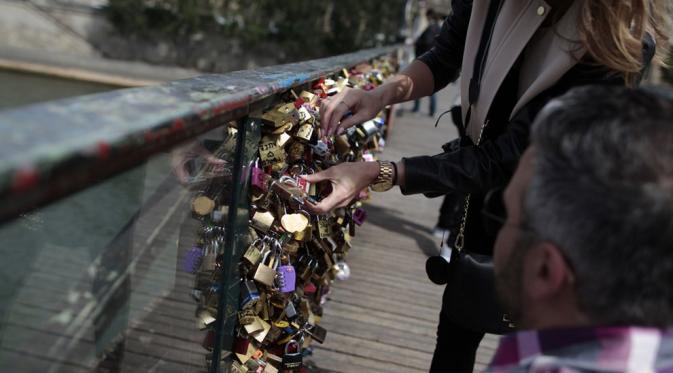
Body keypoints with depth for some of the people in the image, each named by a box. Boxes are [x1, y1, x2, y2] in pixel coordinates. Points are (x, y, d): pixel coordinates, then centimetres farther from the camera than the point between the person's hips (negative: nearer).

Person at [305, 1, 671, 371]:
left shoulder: (623, 38, -34)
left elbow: (503, 159, -32)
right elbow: (445, 56, -1)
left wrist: (377, 174, -36)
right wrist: (383, 94, -21)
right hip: (483, 199, 5)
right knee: (457, 325, 21)